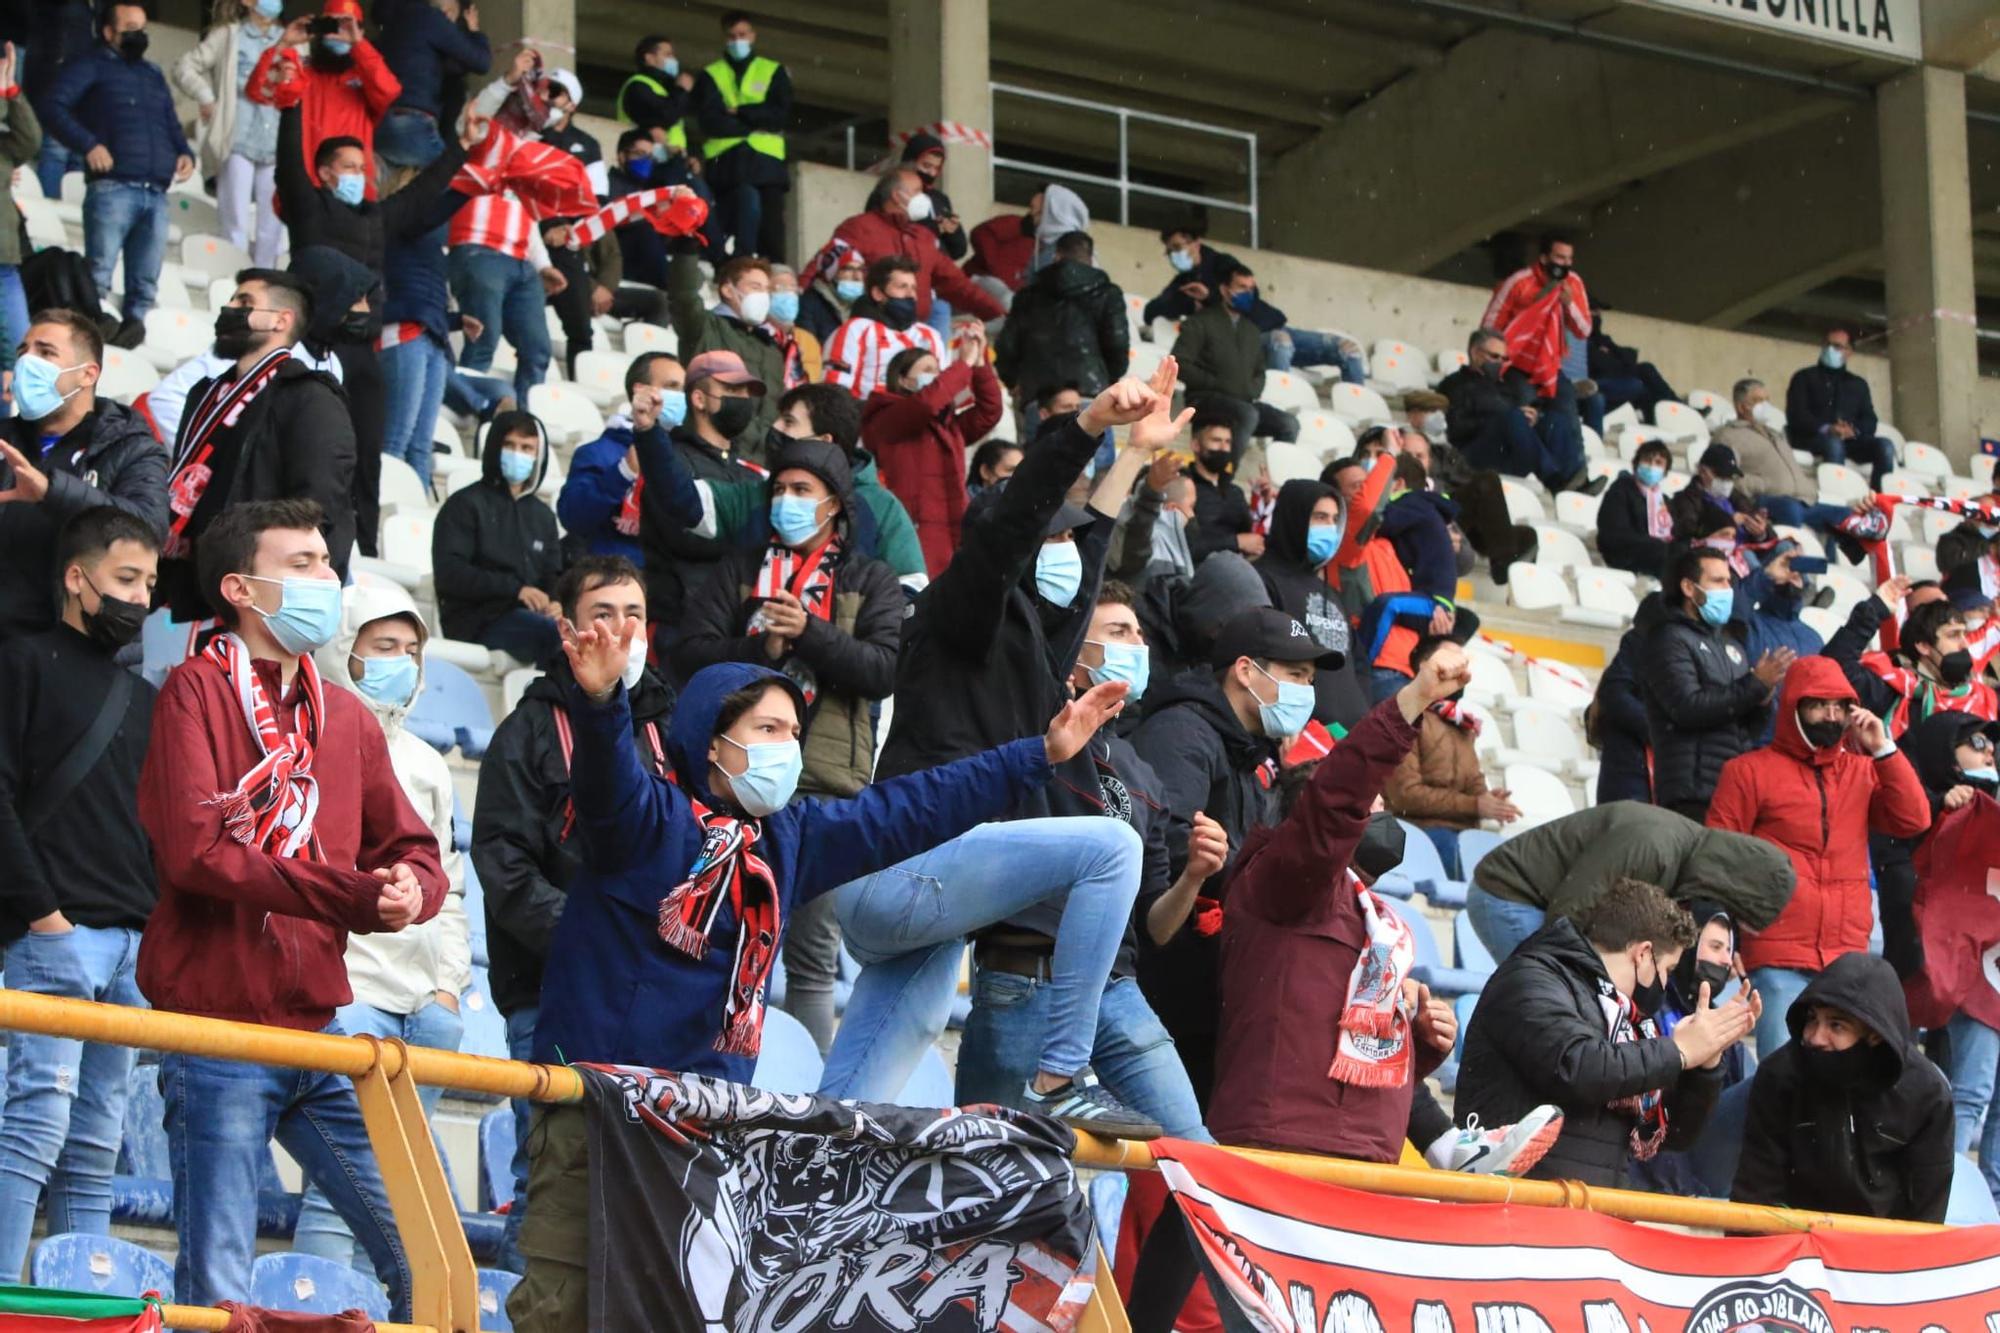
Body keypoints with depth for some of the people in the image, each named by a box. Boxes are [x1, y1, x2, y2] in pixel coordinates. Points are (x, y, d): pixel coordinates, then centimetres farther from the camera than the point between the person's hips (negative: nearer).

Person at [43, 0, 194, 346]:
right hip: (112, 189, -6)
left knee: (145, 282, 1)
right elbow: (54, 108, -3)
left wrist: (184, 152, 11)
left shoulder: (153, 74, 28)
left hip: (156, 193, 6)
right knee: (98, 275, -12)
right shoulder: (90, 68, 9)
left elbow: (172, 124, 33)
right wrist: (88, 144, -16)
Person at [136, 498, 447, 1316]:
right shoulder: (197, 691, -3)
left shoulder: (348, 717, 16)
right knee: (218, 1292, -4)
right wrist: (355, 897, -17)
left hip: (320, 1031, 6)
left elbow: (413, 852, 14)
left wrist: (410, 892, -12)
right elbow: (193, 850, -15)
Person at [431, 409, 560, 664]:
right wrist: (515, 589, -17)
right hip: (477, 620, -5)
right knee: (558, 634, -34)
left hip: (531, 614, 5)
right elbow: (449, 573, -6)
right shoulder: (466, 504, 8)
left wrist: (554, 604, -5)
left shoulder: (542, 515, 27)